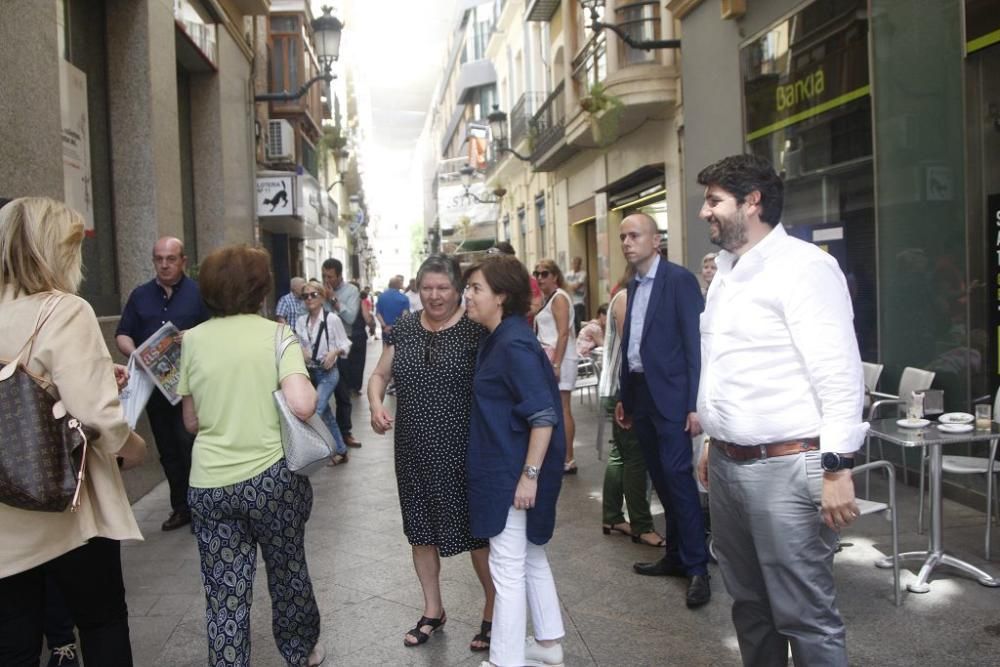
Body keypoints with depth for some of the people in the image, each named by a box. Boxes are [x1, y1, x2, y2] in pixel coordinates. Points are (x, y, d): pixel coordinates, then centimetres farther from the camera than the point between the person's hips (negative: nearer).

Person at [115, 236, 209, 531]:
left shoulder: (199, 293, -1)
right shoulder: (140, 295, 12)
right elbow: (122, 335, 11)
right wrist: (134, 354, -10)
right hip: (154, 384, 5)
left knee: (189, 443, -8)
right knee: (168, 449, 11)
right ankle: (181, 507, 23)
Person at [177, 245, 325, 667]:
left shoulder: (193, 339, 1)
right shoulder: (276, 335, -8)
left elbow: (192, 422, 5)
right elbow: (302, 406, -20)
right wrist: (308, 387, 0)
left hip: (209, 484, 2)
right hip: (272, 478, -1)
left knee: (225, 594, 9)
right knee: (288, 572, 19)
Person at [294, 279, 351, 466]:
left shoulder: (332, 319, -12)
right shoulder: (300, 321, 2)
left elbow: (345, 344, -7)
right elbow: (298, 345, 10)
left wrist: (335, 352, -25)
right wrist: (301, 351, -12)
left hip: (328, 372, -6)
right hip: (309, 372, 6)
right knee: (325, 414, 14)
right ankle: (340, 450, 28)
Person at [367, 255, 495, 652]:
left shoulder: (475, 330, -9)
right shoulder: (403, 330, 5)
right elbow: (379, 374, 12)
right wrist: (375, 405, -9)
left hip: (463, 451, -5)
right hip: (414, 451, 5)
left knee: (478, 531, 5)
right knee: (420, 530, 15)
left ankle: (493, 612, 25)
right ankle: (433, 611, 34)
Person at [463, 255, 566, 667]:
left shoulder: (514, 344, -20)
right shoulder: (498, 339, 9)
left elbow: (544, 415, -24)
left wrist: (530, 475, -23)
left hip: (513, 474, -10)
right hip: (504, 470, 10)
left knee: (508, 570, 1)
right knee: (530, 559, 20)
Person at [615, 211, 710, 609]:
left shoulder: (679, 280, -9)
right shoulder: (634, 286, 14)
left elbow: (695, 343, -13)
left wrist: (694, 404, -18)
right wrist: (624, 397, 18)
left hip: (670, 394, -7)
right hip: (640, 393, 8)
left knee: (678, 475, -9)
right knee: (661, 479, 13)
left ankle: (697, 567, 1)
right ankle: (676, 555, 24)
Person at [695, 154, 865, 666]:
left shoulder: (803, 265, -12)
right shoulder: (727, 273, 16)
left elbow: (839, 373, -18)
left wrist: (837, 467, -21)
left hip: (785, 467, -8)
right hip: (728, 465, 9)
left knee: (805, 616, 0)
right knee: (749, 604, 18)